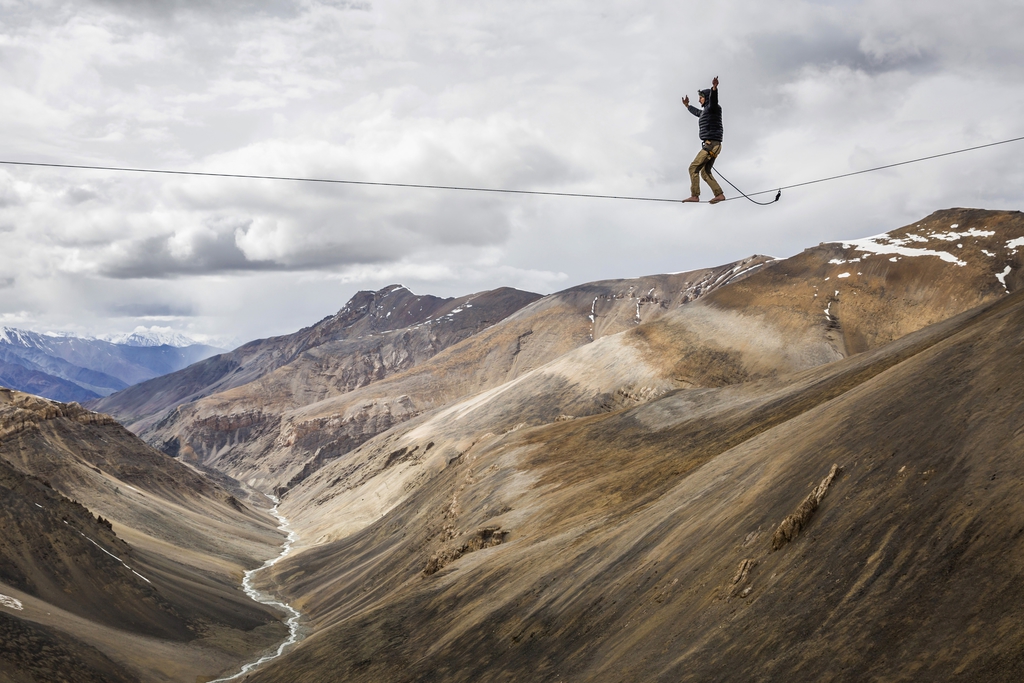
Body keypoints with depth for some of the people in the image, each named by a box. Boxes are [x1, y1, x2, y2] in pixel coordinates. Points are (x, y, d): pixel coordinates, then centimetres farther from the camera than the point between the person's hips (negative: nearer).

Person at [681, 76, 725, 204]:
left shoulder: (714, 107, -6)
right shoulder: (706, 111, 23)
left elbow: (713, 99, -31)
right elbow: (697, 112, 47)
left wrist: (714, 88, -50)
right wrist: (687, 106, 61)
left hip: (711, 145, -10)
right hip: (710, 146, 10)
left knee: (694, 168, -12)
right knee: (705, 173, 9)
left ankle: (695, 195, -15)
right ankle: (719, 194, 2)